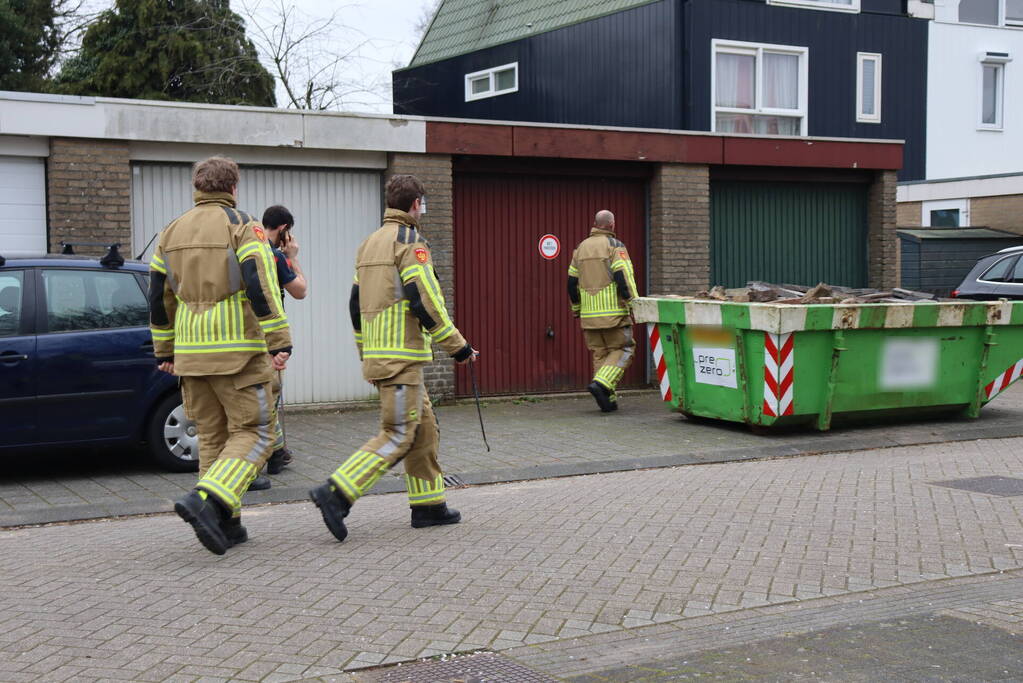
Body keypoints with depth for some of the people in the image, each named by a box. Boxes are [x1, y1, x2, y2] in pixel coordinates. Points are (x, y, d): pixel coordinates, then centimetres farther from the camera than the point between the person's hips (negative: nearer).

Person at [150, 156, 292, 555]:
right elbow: (261, 286, -16)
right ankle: (207, 500, -19)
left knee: (212, 436, 13)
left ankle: (226, 526, 13)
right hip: (238, 352, -6)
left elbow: (159, 298, 16)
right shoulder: (242, 226, -5)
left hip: (191, 354, 6)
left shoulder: (172, 232, 13)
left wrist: (164, 351, 23)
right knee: (254, 433, 0)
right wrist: (279, 342, -16)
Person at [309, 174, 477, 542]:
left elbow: (356, 303, 20)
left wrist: (366, 352, 26)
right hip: (402, 354, -9)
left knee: (424, 428, 15)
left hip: (377, 355, 9)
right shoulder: (410, 241, -10)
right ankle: (336, 494, -15)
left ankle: (429, 505, 18)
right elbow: (426, 301, -17)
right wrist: (457, 345, -9)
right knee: (397, 435, -7)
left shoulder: (369, 243, 18)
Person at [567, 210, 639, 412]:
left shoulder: (581, 247, 13)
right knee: (623, 349, 3)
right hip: (613, 311, -6)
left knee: (600, 354, 11)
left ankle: (608, 400, 7)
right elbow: (623, 277, -15)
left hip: (589, 313, 6)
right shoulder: (614, 246, -5)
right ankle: (601, 383, -15)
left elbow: (572, 281, 15)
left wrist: (576, 308, 25)